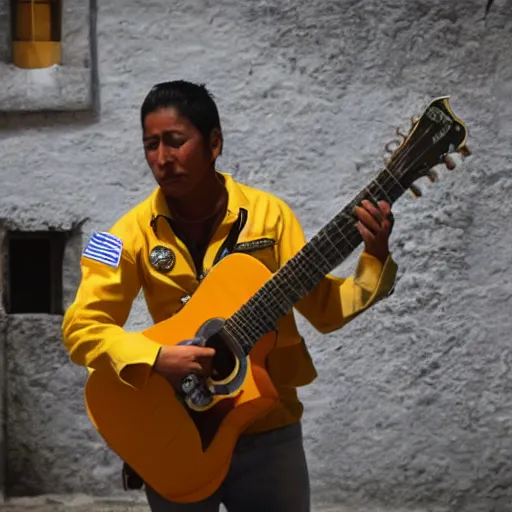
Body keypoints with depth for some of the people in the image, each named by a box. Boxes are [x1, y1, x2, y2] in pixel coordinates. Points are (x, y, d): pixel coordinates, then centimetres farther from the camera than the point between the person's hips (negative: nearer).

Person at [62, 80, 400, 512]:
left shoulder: (267, 213, -4)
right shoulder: (136, 231, -5)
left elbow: (325, 308, -2)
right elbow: (81, 326, -9)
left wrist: (376, 259, -18)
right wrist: (155, 358, -24)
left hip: (268, 430, 0)